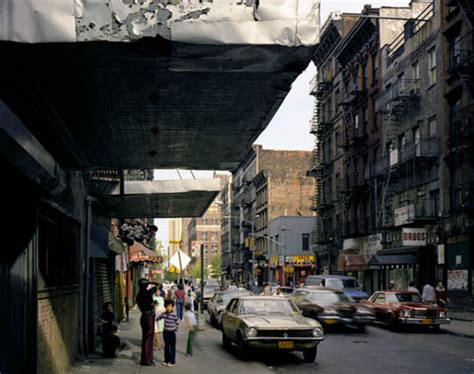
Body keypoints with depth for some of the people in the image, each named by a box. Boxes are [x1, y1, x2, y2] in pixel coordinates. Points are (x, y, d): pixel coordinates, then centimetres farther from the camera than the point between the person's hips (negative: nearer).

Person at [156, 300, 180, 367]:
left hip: (172, 332, -4)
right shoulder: (163, 314, -1)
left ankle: (172, 361, 7)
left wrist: (175, 330, -2)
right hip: (165, 332, 4)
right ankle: (167, 360, 21)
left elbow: (177, 323, -4)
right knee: (166, 347, 12)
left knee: (172, 347, 2)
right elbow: (157, 318, 10)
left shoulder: (174, 315, -13)